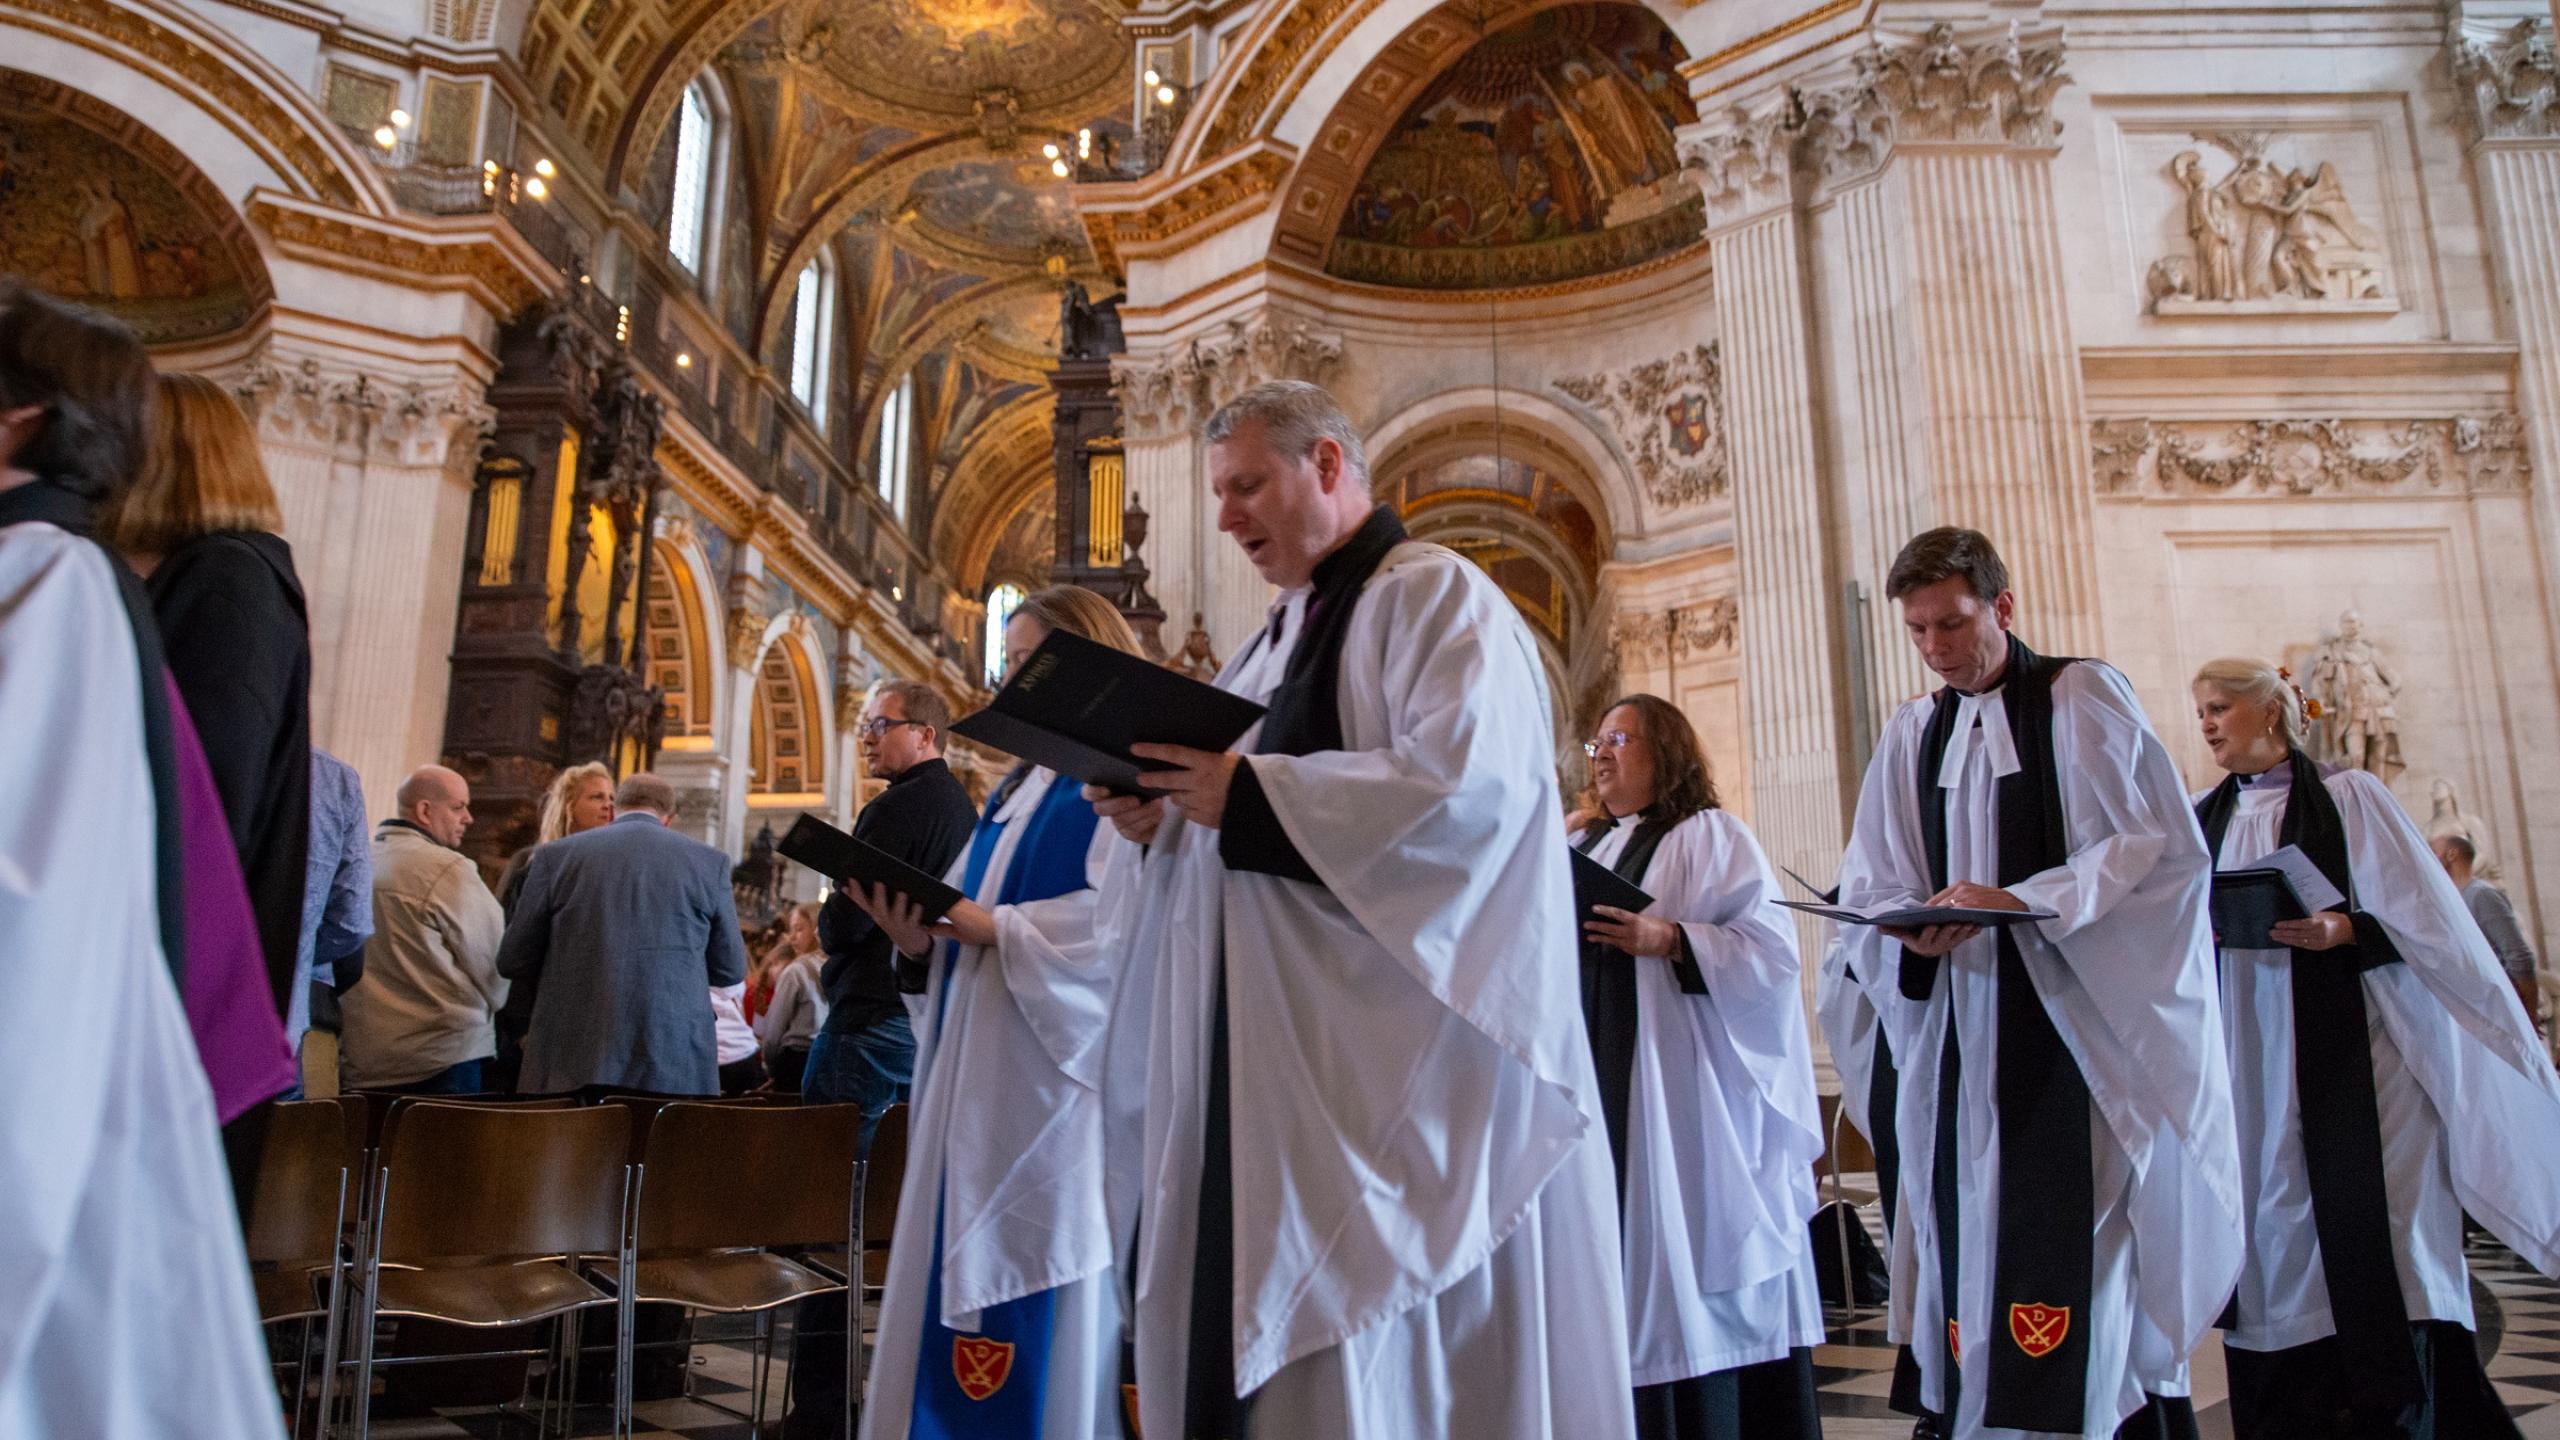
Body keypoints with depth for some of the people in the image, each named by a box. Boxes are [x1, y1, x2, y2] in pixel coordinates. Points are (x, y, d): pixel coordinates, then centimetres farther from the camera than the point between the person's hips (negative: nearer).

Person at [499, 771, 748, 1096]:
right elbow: (730, 970, 11)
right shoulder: (709, 861, 4)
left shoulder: (555, 855, 4)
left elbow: (511, 962, 10)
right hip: (676, 1066, 0)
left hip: (574, 1062, 0)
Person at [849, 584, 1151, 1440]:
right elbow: (974, 926, 15)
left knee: (1043, 1315, -3)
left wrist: (988, 926, -21)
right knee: (959, 1284, 10)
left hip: (1060, 1083, -8)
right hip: (981, 1075, 8)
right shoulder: (1018, 790, 20)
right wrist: (921, 943, -5)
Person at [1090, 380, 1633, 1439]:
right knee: (1242, 1328, 10)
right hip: (1269, 1056, 8)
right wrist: (1164, 819, 1)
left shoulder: (1435, 596, -5)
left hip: (1388, 1054, -8)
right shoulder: (1279, 637, 21)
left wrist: (1246, 793, -19)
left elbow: (1466, 784, -20)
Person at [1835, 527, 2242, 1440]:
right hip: (1965, 1034, 4)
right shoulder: (1910, 737, 13)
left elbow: (2168, 847, -8)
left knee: (2086, 1253, -8)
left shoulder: (2080, 699, 0)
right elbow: (1869, 891, 9)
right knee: (1975, 1243, 3)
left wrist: (2026, 900, -21)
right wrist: (1915, 932, -13)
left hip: (2086, 1028, -4)